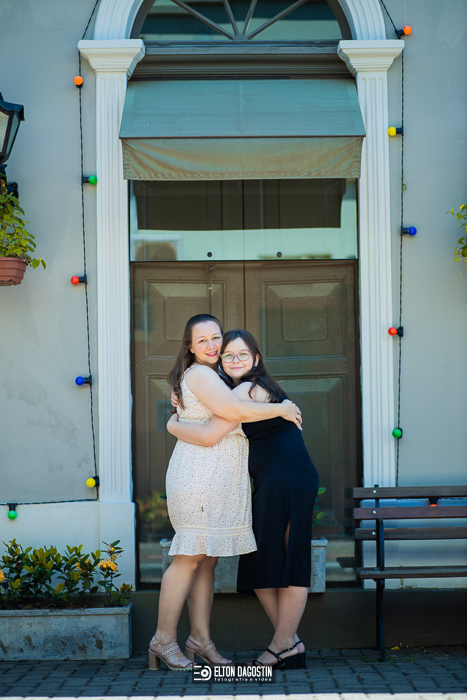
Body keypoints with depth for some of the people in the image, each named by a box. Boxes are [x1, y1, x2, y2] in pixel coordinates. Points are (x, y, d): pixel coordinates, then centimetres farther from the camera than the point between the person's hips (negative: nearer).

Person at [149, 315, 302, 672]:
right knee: (190, 557, -8)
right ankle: (163, 640, -1)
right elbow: (233, 409, -20)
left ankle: (201, 638, 13)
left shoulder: (213, 374, 22)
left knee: (208, 558, 9)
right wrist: (280, 409, -11)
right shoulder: (198, 374, -9)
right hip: (197, 477, -9)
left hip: (220, 479, 9)